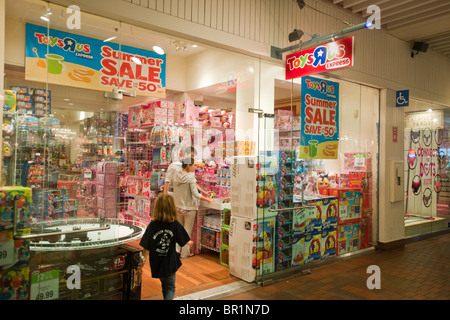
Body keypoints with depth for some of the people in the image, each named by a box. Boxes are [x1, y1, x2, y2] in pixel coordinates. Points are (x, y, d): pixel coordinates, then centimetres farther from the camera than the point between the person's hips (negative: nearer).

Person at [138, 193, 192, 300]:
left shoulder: (152, 225, -14)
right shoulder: (175, 225, -13)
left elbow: (146, 247, -13)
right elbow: (185, 241, -1)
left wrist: (142, 263, -1)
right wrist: (190, 243, 22)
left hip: (157, 264, 2)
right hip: (171, 263, -1)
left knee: (165, 287, 26)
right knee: (170, 288, 14)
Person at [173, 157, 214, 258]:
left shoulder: (176, 175, 1)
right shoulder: (191, 177, -18)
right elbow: (196, 194, -22)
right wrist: (208, 199, -13)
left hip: (178, 207, 6)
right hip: (189, 208, -6)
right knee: (187, 230, 8)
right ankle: (185, 252, 16)